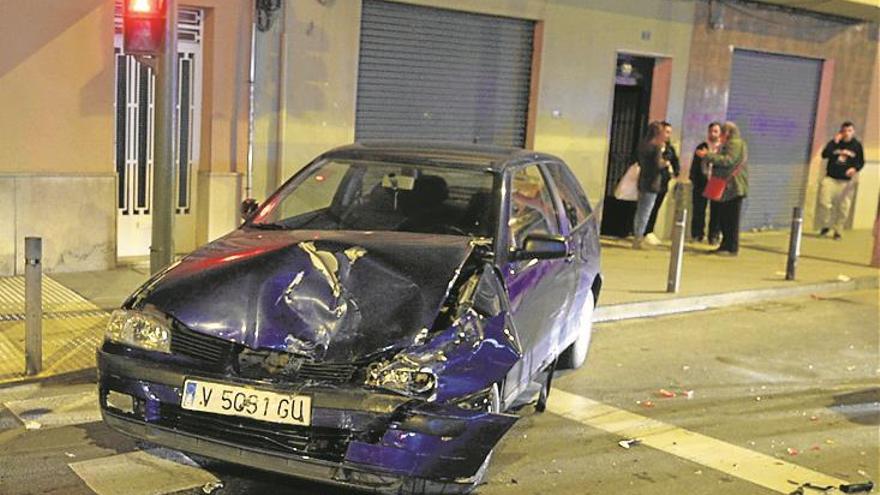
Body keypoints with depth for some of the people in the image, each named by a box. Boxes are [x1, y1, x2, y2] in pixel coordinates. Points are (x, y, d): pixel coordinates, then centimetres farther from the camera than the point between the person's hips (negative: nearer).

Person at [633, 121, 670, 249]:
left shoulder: (643, 145, 8)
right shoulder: (656, 147, -14)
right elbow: (658, 165, -19)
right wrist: (666, 163, 1)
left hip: (642, 181, 8)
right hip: (652, 183, -8)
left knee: (640, 211, 13)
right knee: (645, 212, -4)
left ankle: (637, 236, 18)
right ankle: (639, 238, -4)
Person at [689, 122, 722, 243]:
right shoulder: (701, 147, 9)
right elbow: (695, 165, 10)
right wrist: (694, 181, 0)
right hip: (701, 184, 2)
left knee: (715, 213, 1)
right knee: (698, 212, 5)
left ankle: (714, 237, 7)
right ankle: (697, 235, 12)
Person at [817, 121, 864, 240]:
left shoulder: (857, 145, 2)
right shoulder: (834, 142, 0)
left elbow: (861, 162, 7)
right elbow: (824, 154, -14)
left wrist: (855, 168, -15)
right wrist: (835, 142, -20)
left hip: (846, 181, 0)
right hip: (830, 178, 0)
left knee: (843, 208, 1)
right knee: (824, 202, -9)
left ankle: (838, 231, 16)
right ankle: (826, 226, 13)